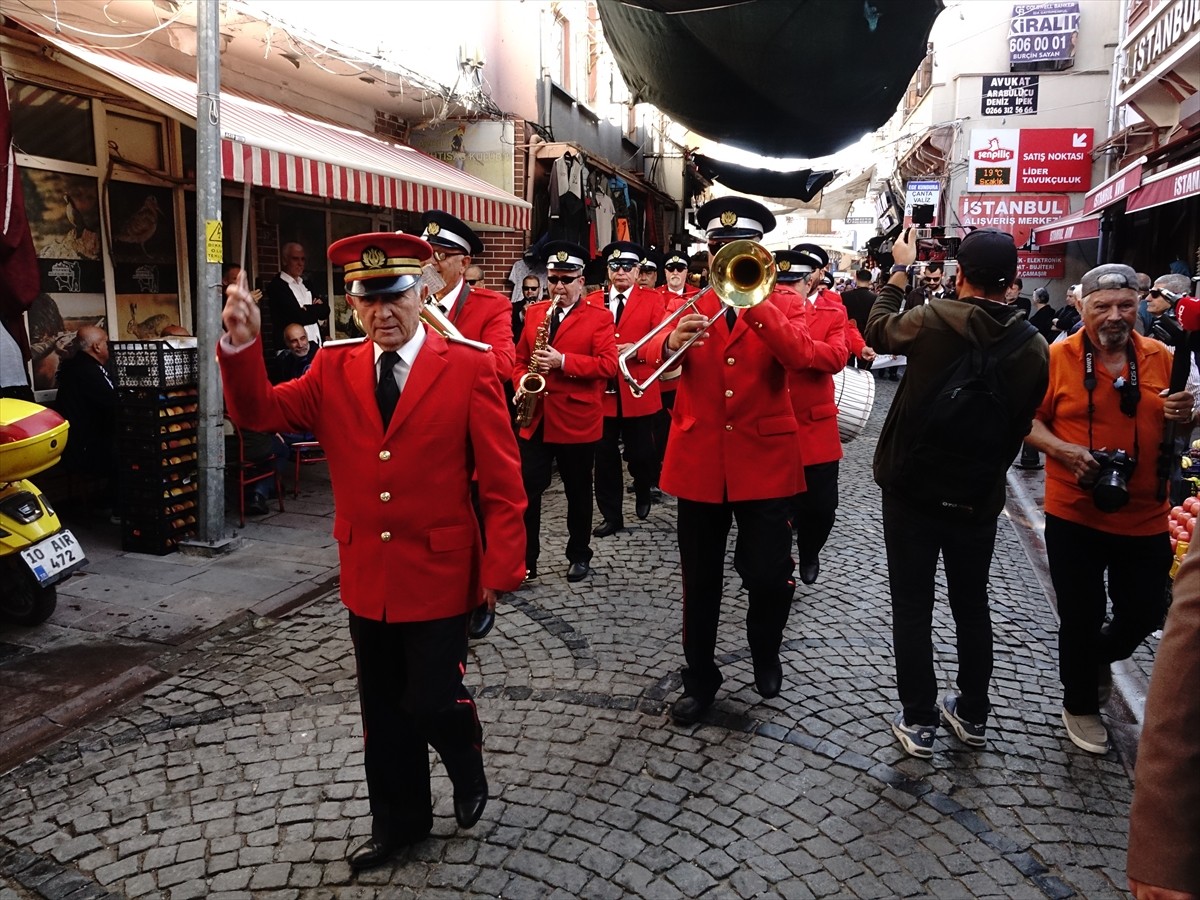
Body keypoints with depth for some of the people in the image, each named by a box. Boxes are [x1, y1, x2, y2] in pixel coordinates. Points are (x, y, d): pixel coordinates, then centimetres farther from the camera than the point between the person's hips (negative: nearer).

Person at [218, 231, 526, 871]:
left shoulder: (468, 368, -9)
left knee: (431, 701, 2)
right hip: (366, 577, 4)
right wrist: (240, 345, -21)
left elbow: (502, 478, -10)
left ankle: (468, 771, 36)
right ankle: (399, 820, 37)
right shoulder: (333, 369, 4)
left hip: (438, 575, -4)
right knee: (383, 708, 16)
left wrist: (500, 567, -14)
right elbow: (259, 412, -4)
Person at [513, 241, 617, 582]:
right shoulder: (534, 313, 11)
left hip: (577, 420, -3)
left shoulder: (599, 316, -3)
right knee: (525, 491, 1)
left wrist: (563, 361, -22)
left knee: (578, 492, 11)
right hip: (534, 419, 4)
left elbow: (608, 364, -13)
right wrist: (521, 383, -6)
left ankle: (580, 556, 26)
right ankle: (524, 560, 9)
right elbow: (520, 357, 15)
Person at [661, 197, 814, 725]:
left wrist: (754, 300, -26)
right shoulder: (691, 306, 8)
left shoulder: (783, 303, 3)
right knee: (699, 581, 10)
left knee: (770, 577, 0)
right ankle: (700, 679, 27)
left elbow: (800, 355, -18)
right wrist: (671, 344, -31)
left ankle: (765, 654, 31)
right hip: (699, 461, 2)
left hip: (764, 461, -2)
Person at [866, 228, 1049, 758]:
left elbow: (877, 329, 3)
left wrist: (899, 270, 15)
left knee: (912, 608, 8)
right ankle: (972, 714, 33)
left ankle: (919, 721, 17)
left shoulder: (932, 321, -18)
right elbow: (1022, 422, 4)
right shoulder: (1034, 347, -8)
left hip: (912, 489, -3)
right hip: (980, 496, 3)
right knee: (972, 606, 19)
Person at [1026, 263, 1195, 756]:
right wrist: (1065, 450, -22)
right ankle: (1080, 705, 33)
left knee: (1143, 615, 15)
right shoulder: (1058, 357, -8)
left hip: (1145, 518, 3)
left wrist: (1183, 416, -9)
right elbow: (1029, 420, -5)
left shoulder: (1161, 358, 1)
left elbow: (1179, 424, 14)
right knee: (1082, 617, 10)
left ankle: (1098, 656, 49)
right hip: (1075, 515, -3)